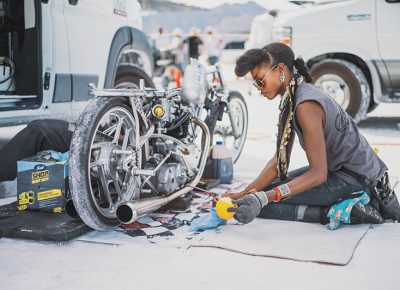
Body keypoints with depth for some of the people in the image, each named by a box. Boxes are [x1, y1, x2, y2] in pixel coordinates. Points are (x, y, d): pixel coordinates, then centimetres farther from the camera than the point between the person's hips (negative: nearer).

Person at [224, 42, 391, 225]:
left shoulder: (306, 105, -24)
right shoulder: (290, 99, 5)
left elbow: (318, 173, -28)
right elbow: (280, 159, 4)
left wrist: (262, 198, -34)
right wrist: (245, 193, -6)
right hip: (335, 169, 10)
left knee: (263, 206, -16)